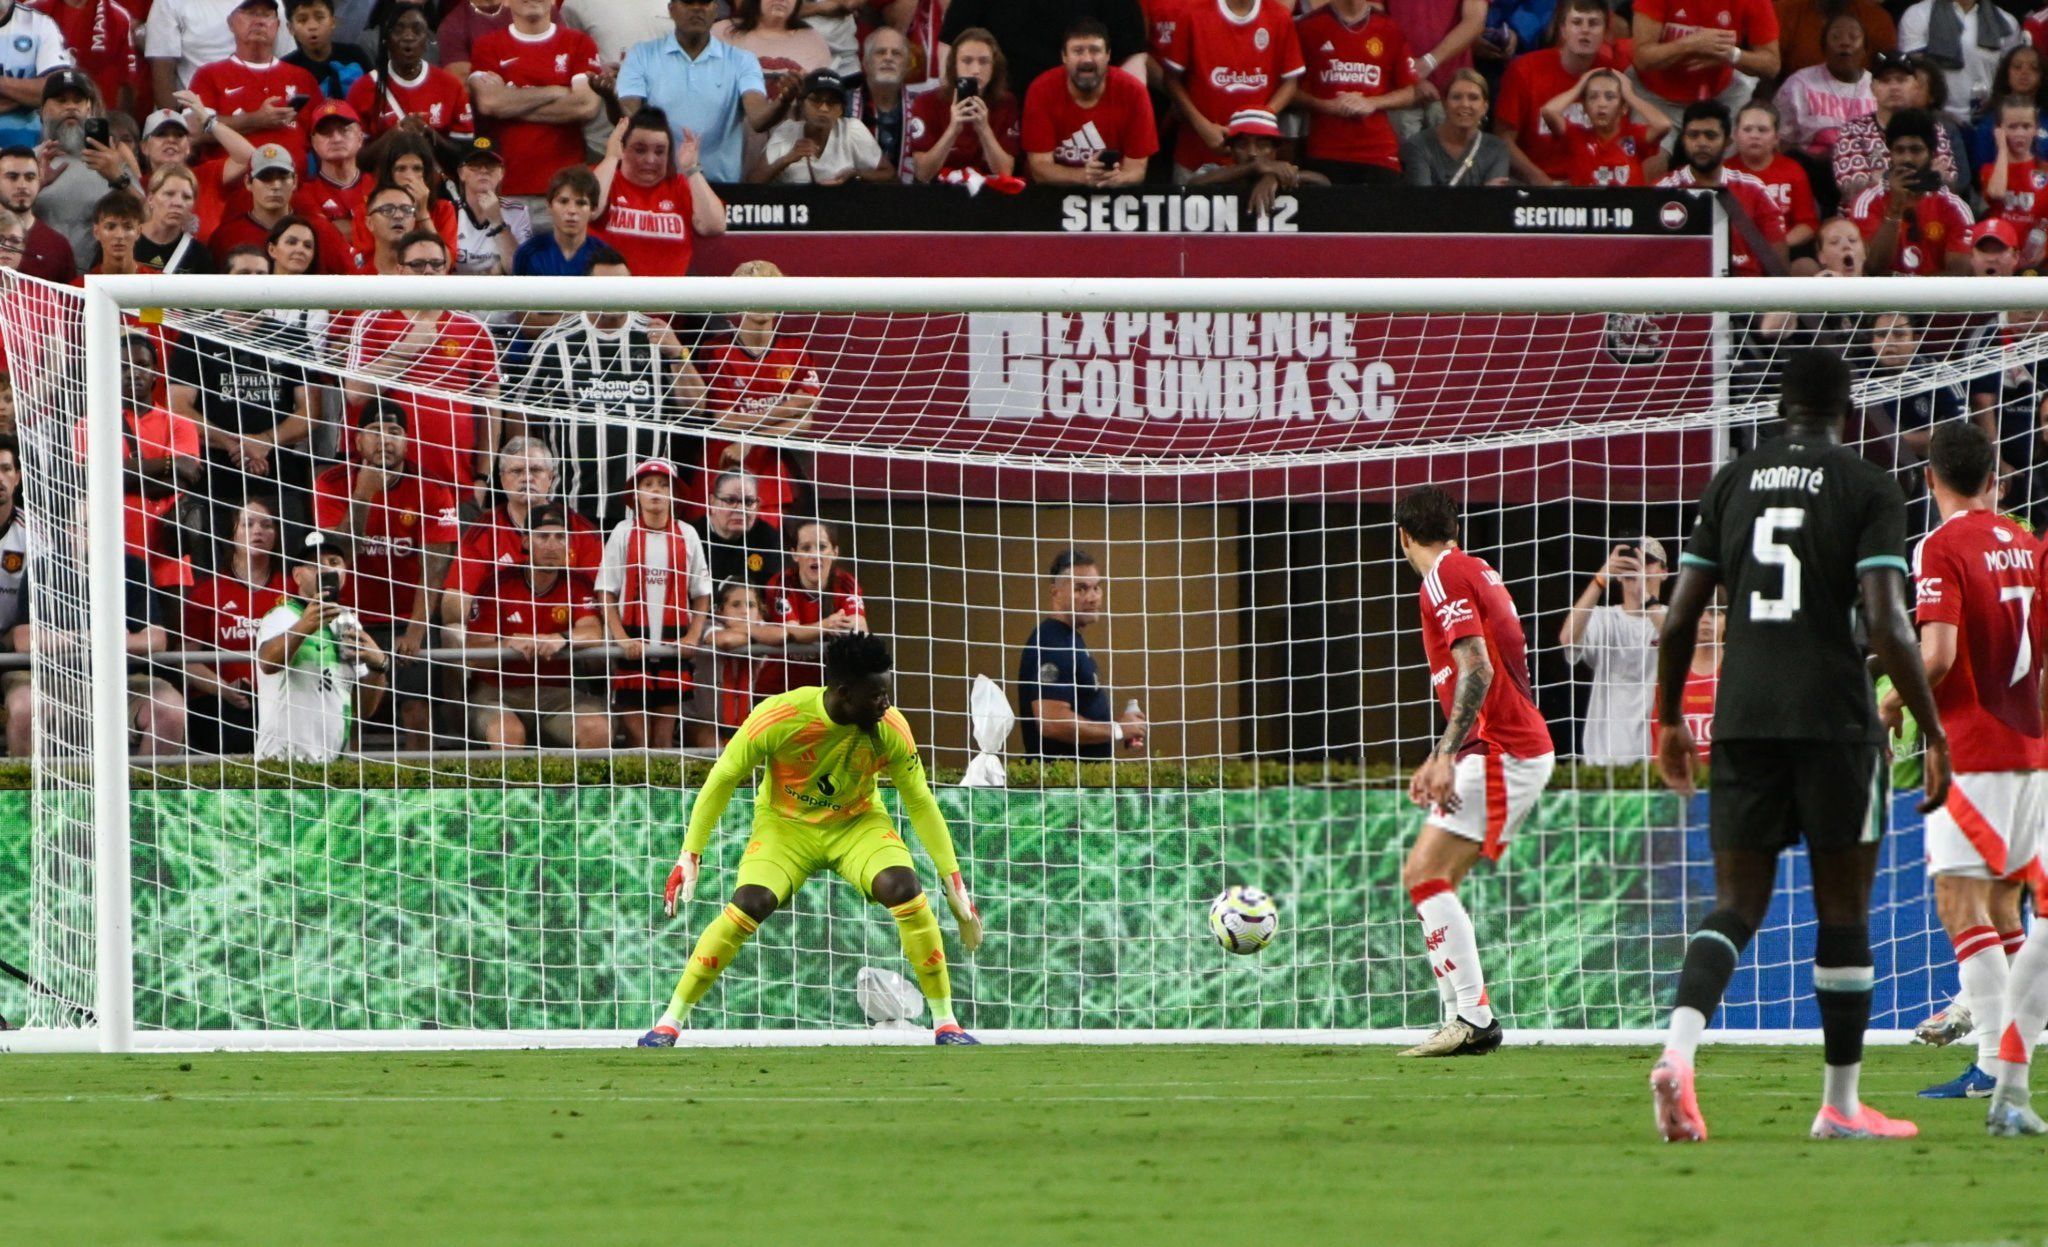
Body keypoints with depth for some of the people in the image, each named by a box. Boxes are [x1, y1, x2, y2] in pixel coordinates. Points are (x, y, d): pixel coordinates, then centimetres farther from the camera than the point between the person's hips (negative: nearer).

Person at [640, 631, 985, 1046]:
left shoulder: (891, 729, -20)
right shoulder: (780, 717, -26)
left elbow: (920, 802, -6)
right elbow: (722, 779, -13)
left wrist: (954, 882, -6)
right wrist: (690, 857, -14)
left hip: (857, 824, 1)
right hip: (784, 825, -1)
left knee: (905, 889, -26)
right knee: (749, 905, -25)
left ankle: (945, 1023, -12)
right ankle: (670, 1021, -10)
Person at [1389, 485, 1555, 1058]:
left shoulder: (1446, 577, -10)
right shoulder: (1473, 571, 20)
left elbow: (1476, 672, -21)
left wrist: (1446, 759, -23)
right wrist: (1439, 761, 28)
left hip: (1502, 754, -10)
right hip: (1521, 751, 10)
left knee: (1426, 874, -14)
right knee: (1428, 878, 9)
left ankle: (1473, 1017, -18)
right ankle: (1466, 1017, 7)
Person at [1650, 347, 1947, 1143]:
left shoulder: (1731, 485, 9)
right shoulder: (1868, 489, -3)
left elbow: (1680, 618, 8)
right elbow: (1885, 626, -11)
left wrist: (1670, 721, 20)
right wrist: (1932, 730, -5)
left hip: (1742, 718, 3)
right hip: (1834, 716, -3)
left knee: (1737, 902, 5)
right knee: (1844, 911, 7)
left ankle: (1679, 1048, -21)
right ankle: (1840, 1103, 12)